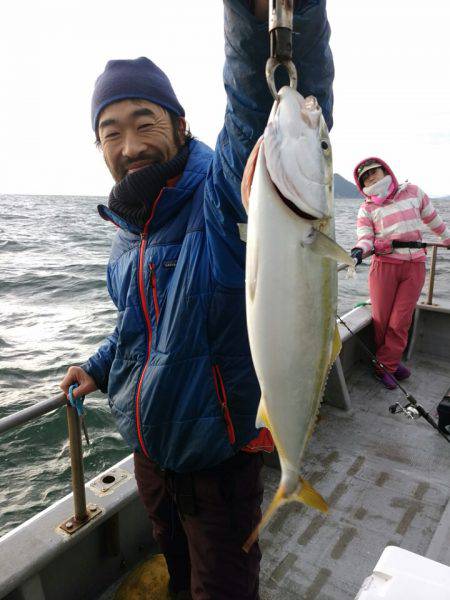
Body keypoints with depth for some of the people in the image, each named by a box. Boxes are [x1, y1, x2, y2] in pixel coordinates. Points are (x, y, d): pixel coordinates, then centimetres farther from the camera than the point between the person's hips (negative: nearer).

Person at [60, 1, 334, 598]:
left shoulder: (221, 194, -20)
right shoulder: (127, 232, 3)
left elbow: (263, 101, -41)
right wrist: (99, 367, 9)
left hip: (221, 457, -7)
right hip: (148, 452, 7)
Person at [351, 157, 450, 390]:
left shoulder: (413, 192, 10)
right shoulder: (367, 209, 6)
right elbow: (365, 237, -4)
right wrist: (359, 250, -27)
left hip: (414, 267, 1)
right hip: (384, 266, 0)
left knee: (400, 322, -3)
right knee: (381, 320, 0)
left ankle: (386, 366, 8)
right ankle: (392, 362, 17)